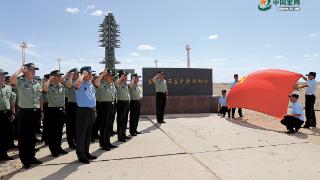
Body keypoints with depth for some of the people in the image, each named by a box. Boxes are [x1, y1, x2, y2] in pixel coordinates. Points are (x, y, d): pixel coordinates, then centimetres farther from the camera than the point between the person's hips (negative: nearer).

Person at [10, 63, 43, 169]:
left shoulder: (37, 84, 11)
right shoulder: (20, 82, -5)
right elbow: (12, 79, -29)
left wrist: (41, 111, 13)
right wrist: (21, 70, -13)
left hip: (35, 112, 5)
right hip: (25, 112, -5)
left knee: (32, 136, 15)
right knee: (23, 136, 5)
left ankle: (31, 156, 28)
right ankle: (25, 160, 16)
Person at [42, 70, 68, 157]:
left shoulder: (62, 87, 10)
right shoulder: (49, 86, -9)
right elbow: (44, 89, -34)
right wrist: (49, 79, -19)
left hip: (61, 110, 6)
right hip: (52, 110, -6)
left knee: (59, 130, 14)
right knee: (52, 130, 4)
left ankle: (58, 147, 26)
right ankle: (53, 149, 15)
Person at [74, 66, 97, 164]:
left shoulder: (91, 83, 13)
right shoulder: (80, 84, -10)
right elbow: (78, 82, -36)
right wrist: (83, 75, -18)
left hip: (91, 110, 8)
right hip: (83, 111, -8)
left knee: (89, 133, 16)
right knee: (81, 133, 1)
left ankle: (86, 152, 28)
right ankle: (80, 155, 11)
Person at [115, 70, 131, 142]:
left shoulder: (126, 83, 12)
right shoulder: (119, 83, -12)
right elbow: (116, 82, -36)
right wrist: (121, 78, -29)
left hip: (127, 102, 8)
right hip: (121, 102, -8)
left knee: (125, 120, 15)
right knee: (120, 120, -1)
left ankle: (123, 134, 27)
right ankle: (120, 136, 7)